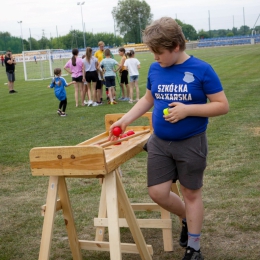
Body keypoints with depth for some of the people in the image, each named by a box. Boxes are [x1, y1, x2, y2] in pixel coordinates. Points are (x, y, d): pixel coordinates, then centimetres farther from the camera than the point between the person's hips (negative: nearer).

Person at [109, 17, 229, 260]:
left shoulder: (201, 70, -15)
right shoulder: (154, 70, -1)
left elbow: (222, 105, -12)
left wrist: (187, 109, -23)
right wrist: (125, 119, 4)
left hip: (191, 143, -4)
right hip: (159, 142, 4)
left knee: (191, 193, 9)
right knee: (157, 193, 6)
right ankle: (187, 218, 37)